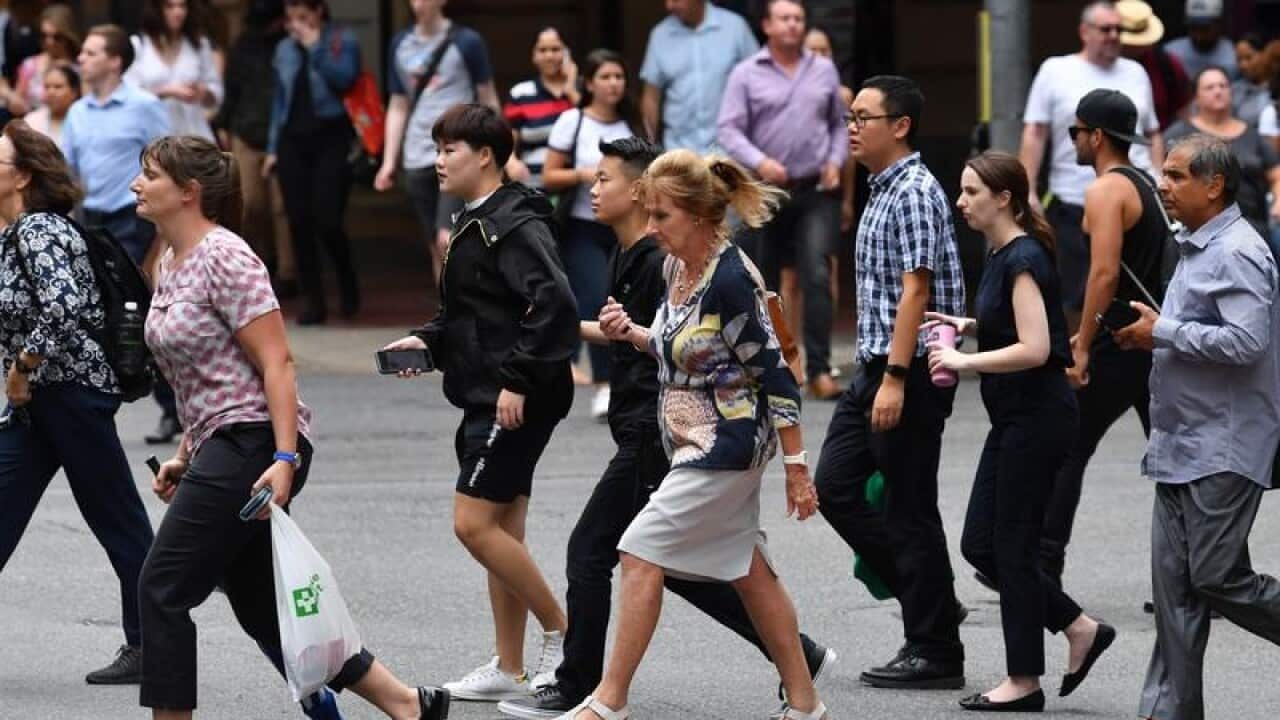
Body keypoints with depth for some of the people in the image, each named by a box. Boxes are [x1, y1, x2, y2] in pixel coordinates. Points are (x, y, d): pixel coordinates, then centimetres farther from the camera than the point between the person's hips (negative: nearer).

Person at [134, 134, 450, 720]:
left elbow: (275, 363, -17)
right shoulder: (172, 263, 15)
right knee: (260, 608, 11)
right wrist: (185, 456, 19)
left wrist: (284, 460, -24)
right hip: (220, 447, 10)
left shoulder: (224, 259, -13)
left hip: (254, 445, -10)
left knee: (162, 589, -10)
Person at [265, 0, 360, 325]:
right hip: (293, 139, 4)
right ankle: (314, 301, 6)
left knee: (327, 222, -11)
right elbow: (279, 100, 17)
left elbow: (344, 78, -15)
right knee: (299, 224, -1)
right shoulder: (284, 49, 13)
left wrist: (314, 47, -14)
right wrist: (273, 148, 14)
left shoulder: (343, 40, 1)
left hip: (331, 138, -4)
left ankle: (348, 284, 17)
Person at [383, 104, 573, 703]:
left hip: (517, 403, -10)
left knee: (474, 524, -11)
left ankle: (562, 632, 0)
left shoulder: (515, 225, -16)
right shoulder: (476, 223, 15)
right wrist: (429, 341, 9)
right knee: (501, 534, 12)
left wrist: (518, 380, -25)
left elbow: (555, 306, -25)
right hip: (488, 400, 10)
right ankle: (509, 671, 17)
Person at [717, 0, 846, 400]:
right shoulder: (747, 75, 0)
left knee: (817, 274, -14)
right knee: (764, 281, 8)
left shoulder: (824, 71, 9)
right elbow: (728, 130, -5)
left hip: (817, 191, 1)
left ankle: (819, 370, -16)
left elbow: (839, 123, 19)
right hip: (767, 191, 0)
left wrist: (836, 161, 2)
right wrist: (758, 162, -20)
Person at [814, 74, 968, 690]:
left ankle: (935, 651, 3)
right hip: (875, 366, 10)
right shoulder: (882, 192, 16)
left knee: (910, 509, -4)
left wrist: (896, 379, -25)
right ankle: (928, 597, 17)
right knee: (835, 488, 9)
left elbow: (915, 292, -21)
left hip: (910, 373, -10)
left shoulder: (915, 194, -14)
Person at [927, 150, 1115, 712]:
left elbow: (1034, 348, -24)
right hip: (1013, 419, 10)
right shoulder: (1001, 254, 11)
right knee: (980, 545, 10)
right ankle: (1080, 630, 18)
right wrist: (968, 326, 11)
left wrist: (965, 362, -19)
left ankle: (1025, 681, 6)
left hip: (1038, 417, -10)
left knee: (1013, 545, -3)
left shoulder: (1023, 259, -17)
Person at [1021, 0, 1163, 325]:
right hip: (1074, 203, -2)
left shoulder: (1136, 73, 14)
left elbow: (1153, 135, 20)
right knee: (1075, 297, 3)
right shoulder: (1055, 71, 4)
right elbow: (1034, 134, 0)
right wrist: (1027, 192, -8)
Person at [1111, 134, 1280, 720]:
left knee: (1217, 579, -8)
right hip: (1182, 446, 10)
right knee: (1175, 581, 6)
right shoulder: (1195, 248, 17)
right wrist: (1153, 333, 12)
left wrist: (1162, 333, -18)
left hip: (1223, 449, -10)